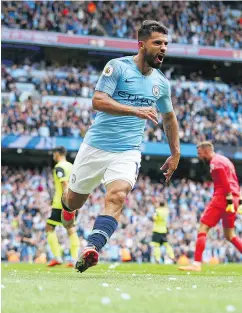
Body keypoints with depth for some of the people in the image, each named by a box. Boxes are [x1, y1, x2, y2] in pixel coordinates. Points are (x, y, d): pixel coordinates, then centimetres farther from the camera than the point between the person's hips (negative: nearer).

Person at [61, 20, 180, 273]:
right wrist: (136, 111, -30)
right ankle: (66, 201, 50)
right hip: (96, 146, -2)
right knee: (74, 202, 13)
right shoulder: (118, 67, -8)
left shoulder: (161, 82, 8)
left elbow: (169, 118, 25)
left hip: (128, 152, 2)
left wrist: (175, 154, 22)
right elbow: (98, 101, -21)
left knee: (116, 197, -26)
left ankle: (91, 249, -36)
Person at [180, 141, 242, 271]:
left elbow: (225, 182, -17)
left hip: (222, 198, -9)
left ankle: (197, 263, -13)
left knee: (203, 228, -7)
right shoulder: (225, 160, 23)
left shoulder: (215, 162, -6)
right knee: (229, 235, 16)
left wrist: (229, 200, -21)